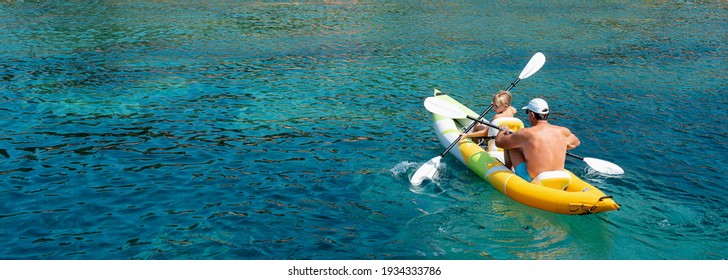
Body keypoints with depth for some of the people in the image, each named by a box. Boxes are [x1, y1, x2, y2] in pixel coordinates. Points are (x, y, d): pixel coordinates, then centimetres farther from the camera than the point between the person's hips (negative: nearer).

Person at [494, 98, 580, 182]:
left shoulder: (526, 134, -18)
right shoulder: (563, 132, -6)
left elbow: (499, 142, -6)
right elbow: (576, 142, 17)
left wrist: (503, 130, 16)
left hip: (530, 181, -4)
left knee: (509, 144, 9)